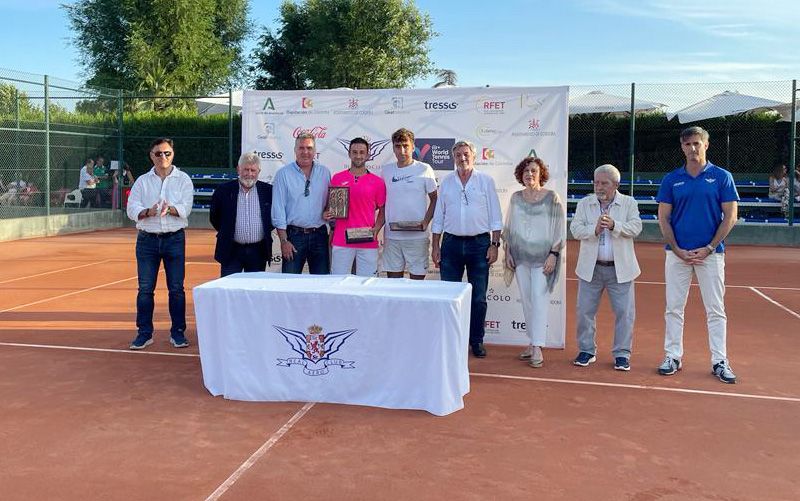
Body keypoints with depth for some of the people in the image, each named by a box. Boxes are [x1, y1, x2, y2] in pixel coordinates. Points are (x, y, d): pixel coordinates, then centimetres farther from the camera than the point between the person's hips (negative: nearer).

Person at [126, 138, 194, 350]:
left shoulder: (183, 179, 5)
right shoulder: (142, 181, 9)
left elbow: (185, 208, -8)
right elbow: (132, 209, -2)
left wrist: (169, 209, -27)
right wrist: (148, 212, -22)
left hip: (174, 239, -1)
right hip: (147, 239, 2)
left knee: (176, 288, 2)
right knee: (145, 288, 3)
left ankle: (178, 332, 12)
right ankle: (144, 333, 12)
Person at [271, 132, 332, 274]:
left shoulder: (324, 173, 9)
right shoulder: (283, 174, 0)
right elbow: (278, 209, -3)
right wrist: (283, 240, -8)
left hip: (319, 235, 3)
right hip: (294, 235, -2)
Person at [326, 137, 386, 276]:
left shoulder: (377, 181, 5)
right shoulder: (337, 178, 7)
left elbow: (382, 210, 9)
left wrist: (376, 228, -6)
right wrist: (327, 214, -5)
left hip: (368, 243, 0)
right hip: (341, 241, 0)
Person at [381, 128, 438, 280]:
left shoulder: (424, 169, 0)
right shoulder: (386, 170, 9)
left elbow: (434, 199, 2)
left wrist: (426, 221, -12)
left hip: (417, 236, -3)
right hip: (391, 235, 3)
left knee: (417, 278, 1)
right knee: (393, 280, 9)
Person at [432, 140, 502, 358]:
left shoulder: (485, 180, 2)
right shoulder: (446, 182, 8)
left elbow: (495, 216, 2)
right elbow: (438, 216, 11)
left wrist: (494, 244, -5)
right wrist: (435, 247, 6)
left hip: (479, 243, -2)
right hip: (451, 242, 2)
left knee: (478, 298, 4)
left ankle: (476, 341, 16)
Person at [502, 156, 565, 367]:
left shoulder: (552, 197, -3)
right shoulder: (516, 198, 8)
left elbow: (559, 229, -4)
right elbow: (508, 227, 14)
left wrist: (553, 254, -11)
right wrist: (507, 252, 8)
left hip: (543, 257, -4)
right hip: (521, 256, 4)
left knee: (539, 299, -9)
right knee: (526, 300, 8)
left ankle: (537, 348, -7)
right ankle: (532, 343, 17)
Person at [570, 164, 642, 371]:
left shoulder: (629, 203, 3)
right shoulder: (585, 203, 6)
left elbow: (636, 227, -8)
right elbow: (575, 229, -4)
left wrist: (614, 225, -24)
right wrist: (594, 229, -21)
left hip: (620, 268, -1)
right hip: (591, 267, 1)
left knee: (624, 312, 1)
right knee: (584, 310, 5)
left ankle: (622, 354, 14)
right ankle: (586, 350, 20)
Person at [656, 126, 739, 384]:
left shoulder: (722, 177, 1)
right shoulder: (671, 179, 5)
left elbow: (730, 217, -1)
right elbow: (663, 218, 4)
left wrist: (709, 248, -9)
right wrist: (677, 250, -7)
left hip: (711, 253, -1)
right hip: (677, 253, 2)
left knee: (716, 310, 3)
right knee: (674, 308, 6)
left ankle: (719, 361, 11)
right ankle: (673, 356, 16)